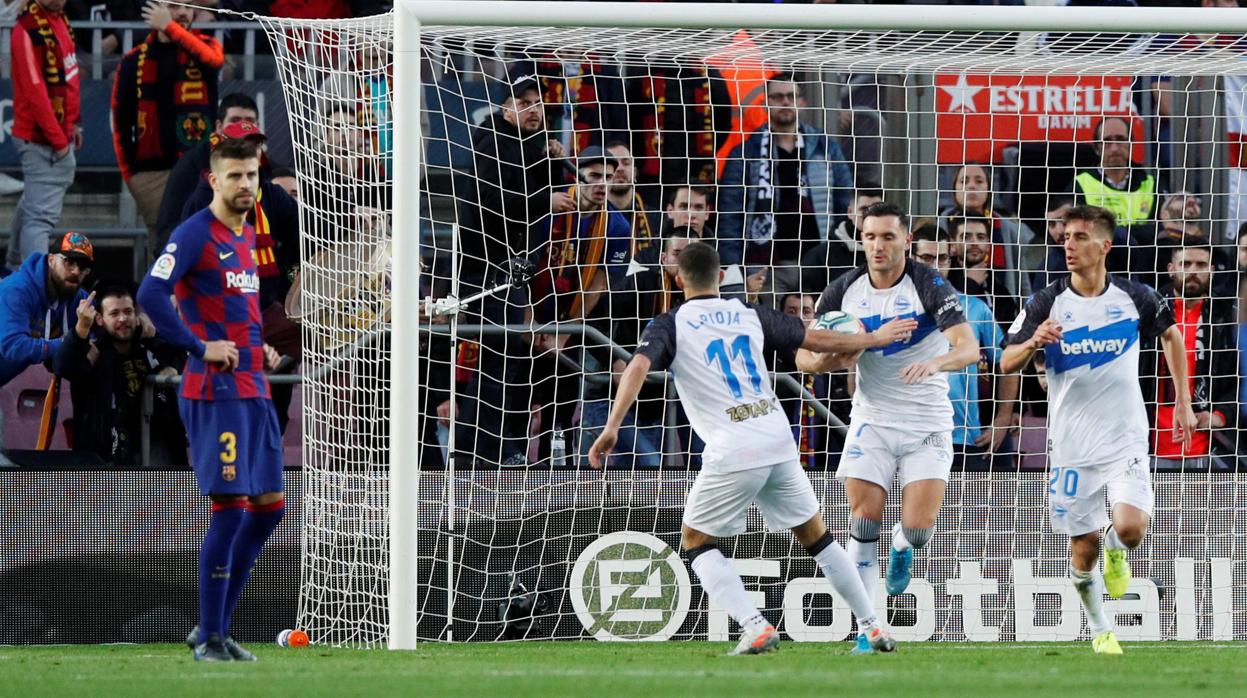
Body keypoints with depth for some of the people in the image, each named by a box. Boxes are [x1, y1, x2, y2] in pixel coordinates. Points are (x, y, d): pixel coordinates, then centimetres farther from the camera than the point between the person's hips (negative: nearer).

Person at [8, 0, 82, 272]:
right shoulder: (29, 28, -20)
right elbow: (35, 91, -22)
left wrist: (73, 122, 13)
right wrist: (58, 139, -20)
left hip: (62, 135, 9)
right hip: (41, 138, -9)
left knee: (33, 203, 23)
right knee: (41, 213, -13)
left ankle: (15, 266, 38)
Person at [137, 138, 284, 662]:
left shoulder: (247, 236, 17)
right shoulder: (196, 234, -10)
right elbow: (150, 295, -20)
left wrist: (260, 349, 13)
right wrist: (200, 347, -19)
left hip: (253, 387, 9)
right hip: (215, 390, -9)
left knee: (269, 506, 9)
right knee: (231, 507, -10)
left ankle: (214, 628, 16)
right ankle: (210, 638, -3)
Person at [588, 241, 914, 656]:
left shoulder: (670, 326, 2)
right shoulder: (751, 316, 13)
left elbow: (638, 367, -16)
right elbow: (817, 340, 18)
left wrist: (612, 428, -19)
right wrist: (875, 339, 33)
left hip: (732, 452, -4)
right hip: (778, 440, 4)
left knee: (696, 541, 11)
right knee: (815, 535, 20)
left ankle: (756, 629, -7)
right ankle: (873, 627, 20)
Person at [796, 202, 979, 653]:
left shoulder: (929, 286, -13)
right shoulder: (844, 291, -1)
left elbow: (968, 348, -23)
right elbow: (804, 353, 5)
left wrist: (937, 362, -45)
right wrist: (828, 360, -19)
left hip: (927, 425, -3)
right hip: (872, 422, 3)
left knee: (919, 527, -12)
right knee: (864, 522, -9)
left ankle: (903, 548, 27)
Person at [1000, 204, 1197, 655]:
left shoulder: (1134, 297, -3)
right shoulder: (1047, 303, -4)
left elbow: (1170, 334, 16)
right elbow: (1007, 364, -4)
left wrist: (1183, 403, 14)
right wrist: (1033, 342, -26)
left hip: (1125, 439, -1)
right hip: (1072, 445, 1)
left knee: (1130, 528, -20)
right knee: (1083, 547, 3)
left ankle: (1116, 550, 17)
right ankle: (1100, 630, 26)